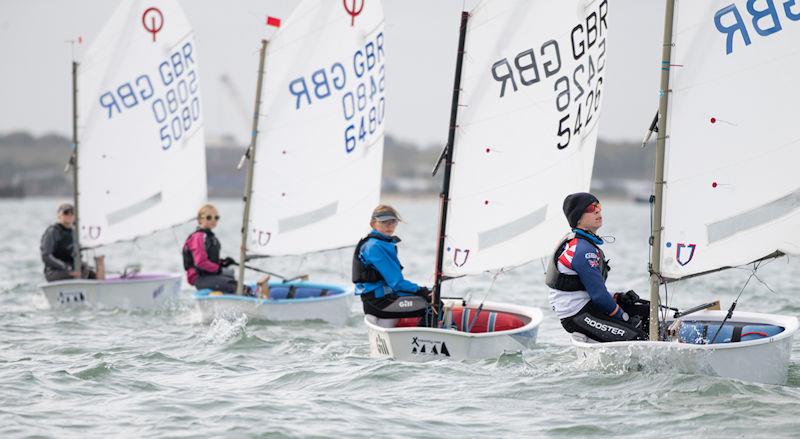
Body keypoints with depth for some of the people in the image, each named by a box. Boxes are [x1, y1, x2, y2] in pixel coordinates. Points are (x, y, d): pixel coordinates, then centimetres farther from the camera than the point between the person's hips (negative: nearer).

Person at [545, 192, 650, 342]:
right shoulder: (583, 250, -19)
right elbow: (598, 295, -20)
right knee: (636, 336, -23)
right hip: (578, 316, -11)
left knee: (647, 309, 8)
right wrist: (625, 317, -9)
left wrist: (617, 297, 7)